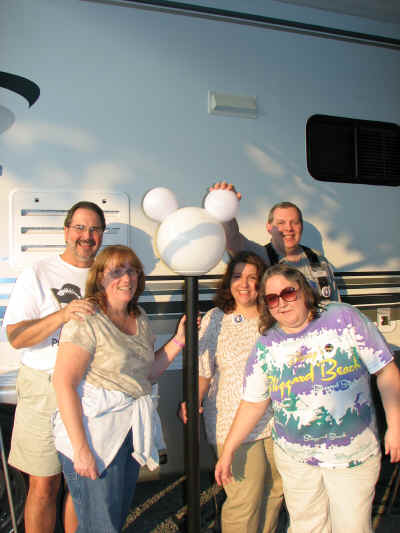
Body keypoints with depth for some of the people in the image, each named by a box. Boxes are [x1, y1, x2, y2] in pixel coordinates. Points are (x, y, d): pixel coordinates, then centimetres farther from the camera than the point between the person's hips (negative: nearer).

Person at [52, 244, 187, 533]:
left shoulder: (140, 317, 9)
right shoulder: (87, 320, -14)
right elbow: (64, 383, -18)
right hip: (95, 431, -7)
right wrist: (80, 448, -22)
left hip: (132, 430, 7)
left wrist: (179, 341, 3)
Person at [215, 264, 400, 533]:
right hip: (295, 458, 2)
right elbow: (253, 403, 3)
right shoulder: (266, 345, -2)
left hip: (354, 454, -1)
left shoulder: (344, 318, -9)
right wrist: (228, 451, 4)